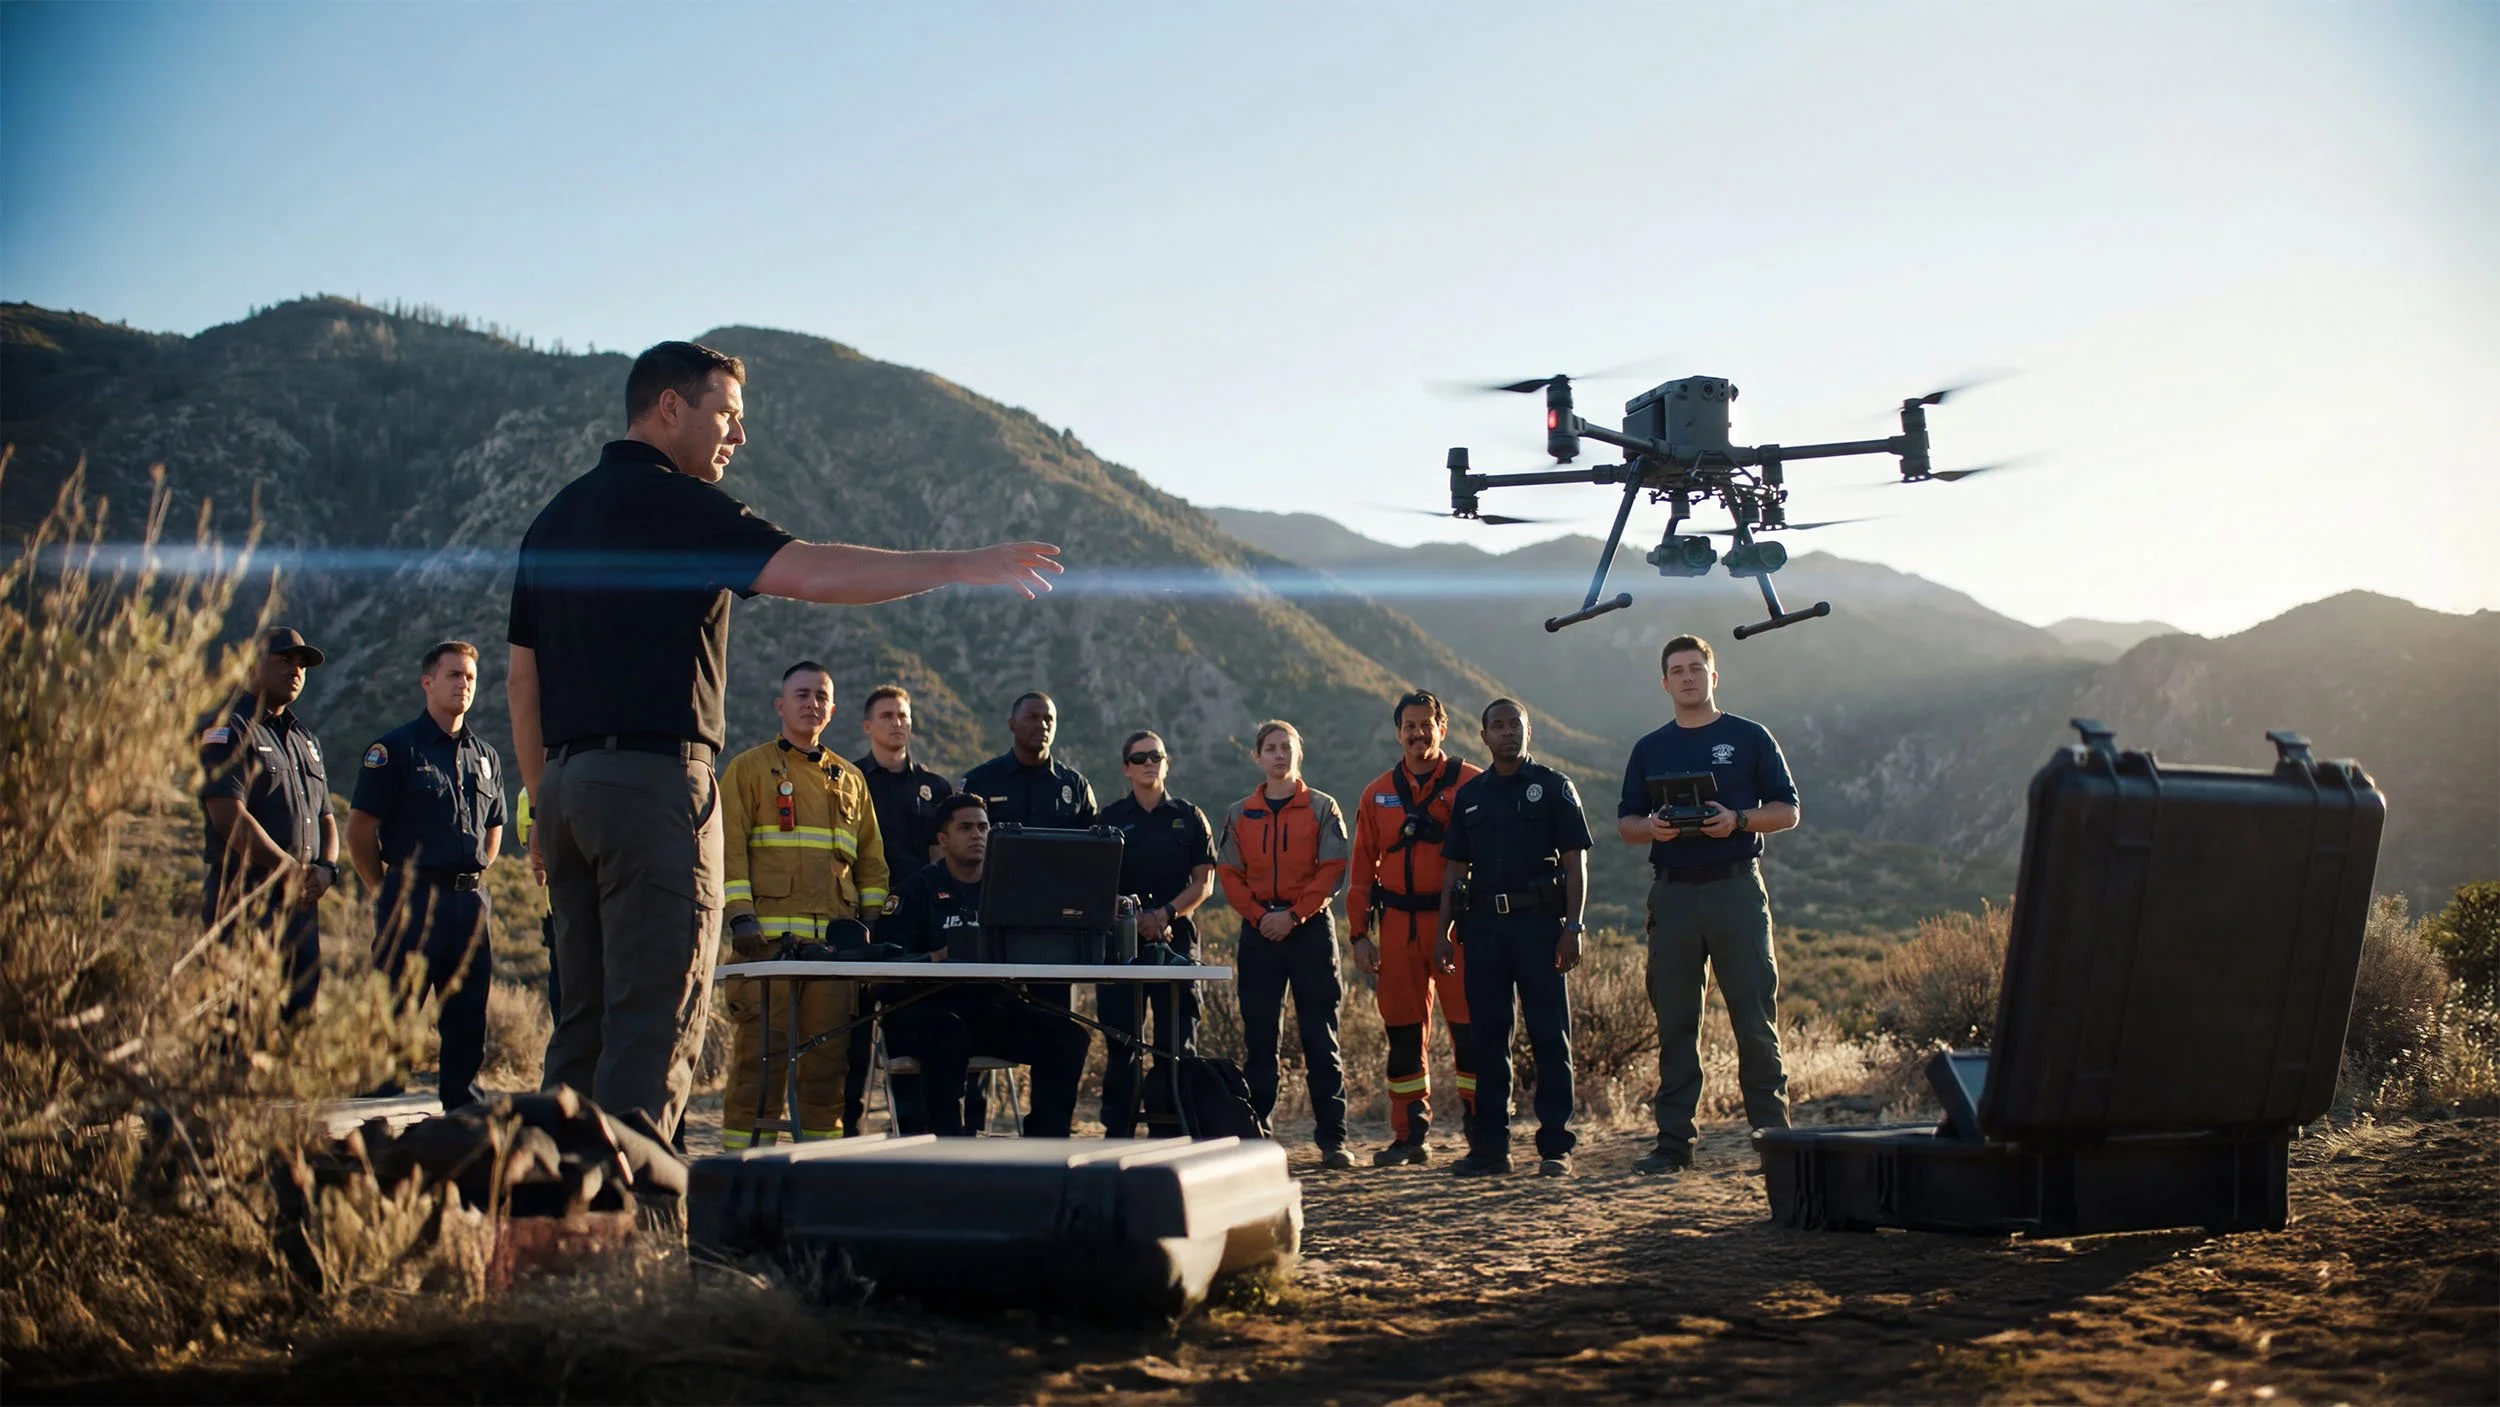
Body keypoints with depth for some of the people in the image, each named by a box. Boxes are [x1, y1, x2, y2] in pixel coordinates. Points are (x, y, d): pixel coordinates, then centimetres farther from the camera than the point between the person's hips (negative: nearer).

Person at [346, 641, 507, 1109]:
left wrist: (471, 881, 14)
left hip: (472, 900, 5)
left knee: (469, 1022, 7)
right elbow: (360, 830, -3)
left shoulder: (485, 756, 16)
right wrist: (391, 894, 0)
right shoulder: (396, 749, -1)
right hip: (414, 900, -5)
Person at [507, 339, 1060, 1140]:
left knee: (585, 1021, 11)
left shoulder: (556, 517, 18)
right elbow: (814, 573, -19)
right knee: (657, 1023, -7)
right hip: (654, 780, -9)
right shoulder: (673, 504, -8)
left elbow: (523, 678, 19)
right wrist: (960, 567, -14)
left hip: (568, 781, 9)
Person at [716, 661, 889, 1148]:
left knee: (828, 1052, 2)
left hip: (836, 939, 4)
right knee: (760, 1047, -8)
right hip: (768, 936, -4)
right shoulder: (748, 769, 8)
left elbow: (871, 857, 21)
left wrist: (870, 921, 10)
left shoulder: (850, 779, 20)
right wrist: (740, 917, -11)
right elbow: (729, 848, -1)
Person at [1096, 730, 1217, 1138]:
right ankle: (1117, 1132, 7)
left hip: (1177, 940, 0)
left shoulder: (1189, 818, 10)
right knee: (1120, 1042, 2)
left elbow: (1204, 882, 5)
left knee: (1177, 1042, -2)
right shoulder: (1109, 819, 10)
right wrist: (1132, 918, -11)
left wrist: (1166, 914, -11)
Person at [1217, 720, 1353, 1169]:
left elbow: (1332, 870, -4)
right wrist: (1259, 915, -9)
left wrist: (1293, 914, -13)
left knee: (1320, 1035, -3)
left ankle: (1332, 1137, -1)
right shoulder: (1239, 815, 11)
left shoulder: (1321, 808, 4)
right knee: (1259, 1036, 3)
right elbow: (1228, 874, 7)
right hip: (1259, 931, 2)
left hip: (1310, 929, -2)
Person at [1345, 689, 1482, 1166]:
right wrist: (1360, 933, 7)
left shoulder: (1471, 784, 2)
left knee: (1469, 1028, -6)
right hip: (1398, 925, 4)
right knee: (1403, 1032, 7)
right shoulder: (1377, 795, 13)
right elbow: (1362, 868, 14)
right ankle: (1410, 1135, 15)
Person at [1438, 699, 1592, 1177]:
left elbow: (1575, 863, -1)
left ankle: (1555, 1147, 0)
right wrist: (1443, 930, 7)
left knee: (1549, 1035, -3)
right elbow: (1455, 868, 16)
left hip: (1538, 922, -3)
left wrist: (1572, 927, -10)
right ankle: (1489, 1146, 10)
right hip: (1483, 923, 4)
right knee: (1487, 1038, 5)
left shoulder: (1553, 787, 4)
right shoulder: (1469, 796, 14)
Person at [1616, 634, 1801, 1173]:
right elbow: (1625, 822, 14)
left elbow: (1787, 810, 5)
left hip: (1736, 889, -3)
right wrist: (1652, 828, -8)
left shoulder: (1750, 738, 7)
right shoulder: (1650, 749, 15)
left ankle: (1773, 1133, 2)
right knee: (1675, 1022, 4)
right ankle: (1674, 1140, 8)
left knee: (1756, 1018, -5)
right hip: (1672, 891, 3)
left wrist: (1738, 820, -12)